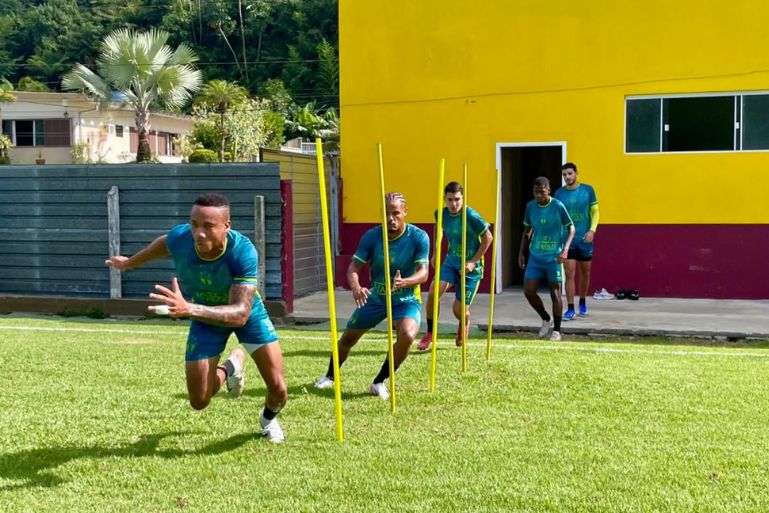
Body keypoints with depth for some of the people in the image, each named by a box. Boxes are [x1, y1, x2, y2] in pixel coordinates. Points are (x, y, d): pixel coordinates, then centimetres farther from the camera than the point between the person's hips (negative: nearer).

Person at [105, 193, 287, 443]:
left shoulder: (243, 251, -40)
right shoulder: (179, 238, -30)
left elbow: (241, 313, -47)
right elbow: (163, 243, -2)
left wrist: (189, 309, -61)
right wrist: (130, 262, 16)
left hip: (248, 313, -2)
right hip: (205, 315, 2)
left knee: (278, 390, -7)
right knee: (199, 401, -2)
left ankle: (269, 417, 34)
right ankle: (230, 367, 33)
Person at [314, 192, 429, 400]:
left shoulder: (419, 237, -17)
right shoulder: (371, 236, -12)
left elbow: (423, 273, -22)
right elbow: (354, 266, -14)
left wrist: (404, 282, -44)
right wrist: (355, 287, -36)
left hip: (406, 299, -3)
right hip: (375, 298, 3)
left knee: (407, 335, -32)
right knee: (347, 338, 12)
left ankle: (379, 382, -9)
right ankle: (330, 376, 44)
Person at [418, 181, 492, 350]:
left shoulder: (471, 217, -22)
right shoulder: (441, 214, -6)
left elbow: (488, 238, -12)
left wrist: (473, 262, -14)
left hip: (470, 267, -4)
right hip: (451, 261, 4)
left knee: (459, 309, 0)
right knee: (434, 292, -20)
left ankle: (464, 325, 39)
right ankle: (429, 333, -2)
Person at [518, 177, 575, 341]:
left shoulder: (558, 206, -9)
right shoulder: (530, 206, 3)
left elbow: (571, 228, -4)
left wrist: (565, 249, -17)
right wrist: (521, 253, 11)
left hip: (553, 257, -4)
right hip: (535, 256, 4)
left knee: (555, 293, 1)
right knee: (528, 290, -3)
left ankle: (556, 330, 14)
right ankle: (545, 318, 21)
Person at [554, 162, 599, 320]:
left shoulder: (588, 190, -1)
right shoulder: (559, 193, 1)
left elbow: (595, 212, 4)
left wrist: (592, 230, -10)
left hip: (584, 240, 0)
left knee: (585, 273, 13)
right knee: (569, 275, -5)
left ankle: (583, 303, 32)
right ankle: (570, 309, -2)